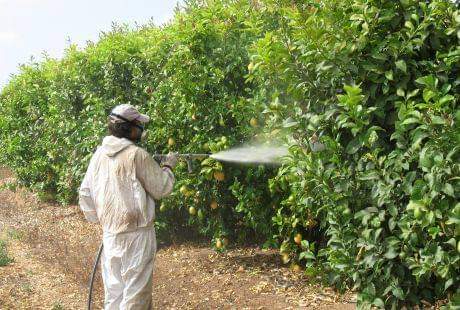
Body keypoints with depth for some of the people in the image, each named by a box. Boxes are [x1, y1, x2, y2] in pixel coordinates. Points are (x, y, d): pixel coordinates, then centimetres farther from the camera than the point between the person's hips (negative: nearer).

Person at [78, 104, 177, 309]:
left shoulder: (99, 155, 6)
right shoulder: (137, 155, -13)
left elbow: (85, 194, 11)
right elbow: (161, 189, -5)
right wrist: (168, 166, 11)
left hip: (110, 233, 6)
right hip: (136, 233, -6)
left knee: (113, 293, 15)